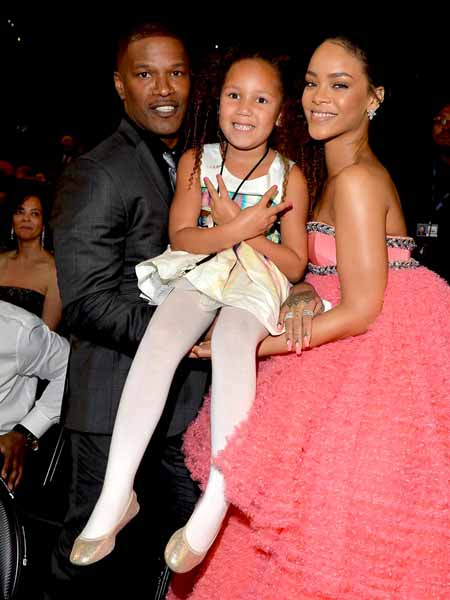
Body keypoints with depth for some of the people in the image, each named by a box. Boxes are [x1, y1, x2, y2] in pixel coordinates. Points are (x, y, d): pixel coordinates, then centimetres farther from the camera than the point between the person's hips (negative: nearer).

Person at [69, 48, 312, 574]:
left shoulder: (289, 177, 1)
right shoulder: (195, 161, 4)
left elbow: (295, 264, -1)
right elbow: (180, 238, -4)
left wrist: (235, 228, -12)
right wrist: (240, 228, -19)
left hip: (259, 282, -1)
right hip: (199, 274, 2)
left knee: (232, 336, -35)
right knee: (159, 336, -29)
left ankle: (216, 499, -35)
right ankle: (115, 494, -27)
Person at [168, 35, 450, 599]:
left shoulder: (355, 180, -18)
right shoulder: (340, 173, 12)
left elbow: (361, 311, -21)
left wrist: (250, 344, -19)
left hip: (374, 362, -9)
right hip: (355, 355, 9)